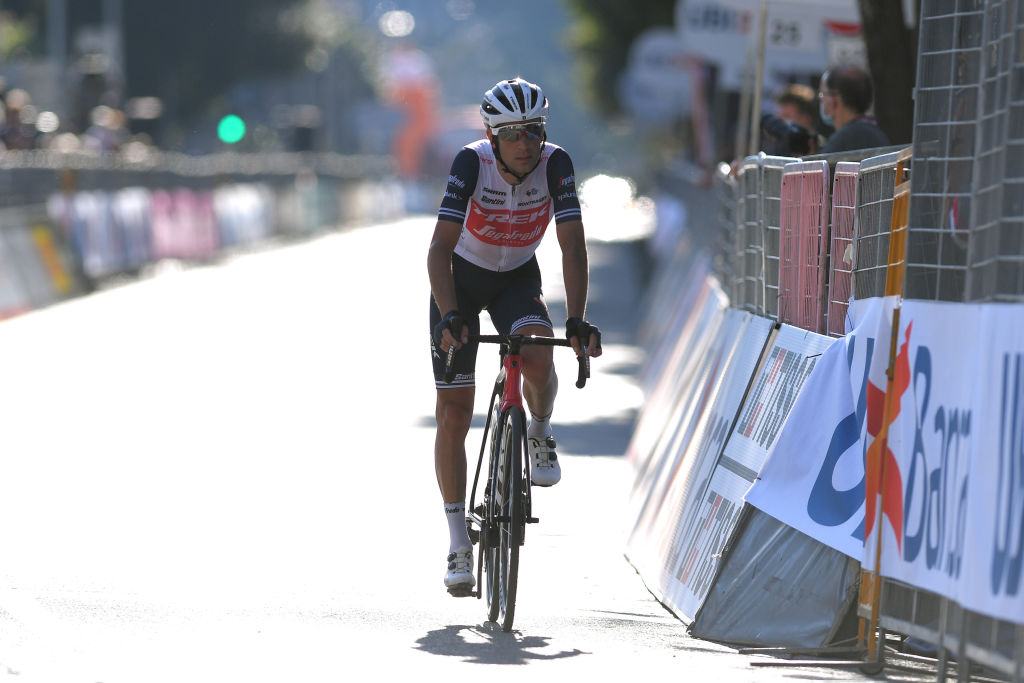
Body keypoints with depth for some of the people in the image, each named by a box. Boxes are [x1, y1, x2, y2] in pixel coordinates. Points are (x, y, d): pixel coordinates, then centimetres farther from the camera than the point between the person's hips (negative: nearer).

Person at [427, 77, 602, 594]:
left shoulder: (554, 164, -24)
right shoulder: (471, 163, -29)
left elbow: (573, 246, -27)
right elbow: (440, 247, -34)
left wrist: (576, 320, -39)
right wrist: (449, 316, -48)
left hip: (517, 279, 1)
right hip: (460, 279, -1)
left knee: (537, 360, -31)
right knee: (454, 412, -5)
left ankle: (539, 433, 4)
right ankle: (458, 543, 4)